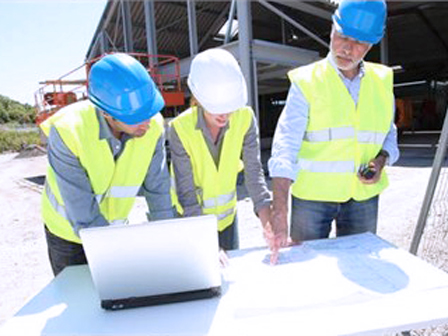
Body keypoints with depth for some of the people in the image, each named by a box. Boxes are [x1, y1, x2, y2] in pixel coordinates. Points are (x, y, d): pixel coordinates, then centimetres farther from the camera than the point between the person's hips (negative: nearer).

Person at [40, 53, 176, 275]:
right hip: (68, 230, -2)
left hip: (113, 224, 3)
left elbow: (158, 188, -16)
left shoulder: (153, 125, -24)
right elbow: (83, 215, -31)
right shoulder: (67, 131, -33)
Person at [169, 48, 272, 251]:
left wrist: (268, 220, -31)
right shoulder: (181, 128, -25)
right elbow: (186, 191, -23)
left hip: (227, 214, 3)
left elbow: (253, 172, -19)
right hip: (191, 217, -2)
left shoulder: (245, 118, -17)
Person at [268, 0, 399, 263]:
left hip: (364, 196, 4)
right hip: (312, 195, -3)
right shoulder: (306, 82, -11)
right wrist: (279, 214, -29)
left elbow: (389, 134, 15)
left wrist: (381, 160, -8)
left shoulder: (382, 81, 2)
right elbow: (285, 147, -19)